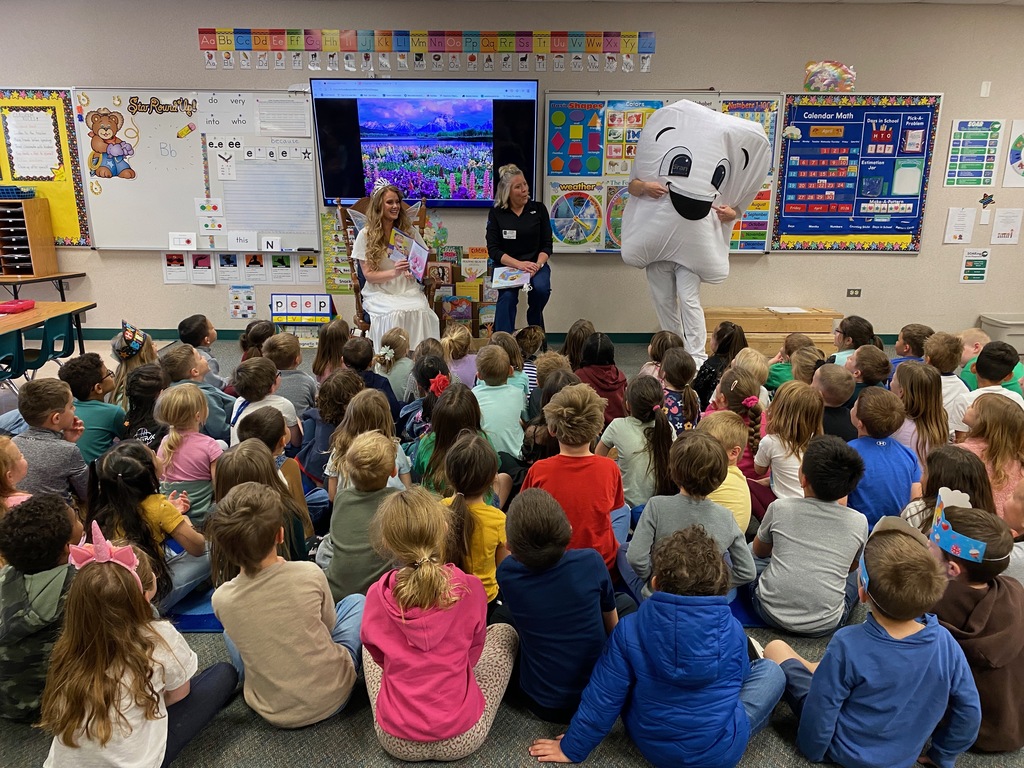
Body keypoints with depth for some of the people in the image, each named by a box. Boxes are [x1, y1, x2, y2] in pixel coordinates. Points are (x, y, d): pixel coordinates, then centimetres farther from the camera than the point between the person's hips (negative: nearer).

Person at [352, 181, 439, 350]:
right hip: (380, 293, -2)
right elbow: (368, 275, -3)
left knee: (421, 311, -32)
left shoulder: (410, 230, 10)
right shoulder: (365, 235, 2)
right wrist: (394, 273, -21)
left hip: (409, 290, 2)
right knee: (395, 314, -35)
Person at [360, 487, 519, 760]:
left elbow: (380, 655, 5)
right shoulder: (470, 589, -17)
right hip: (463, 739, -1)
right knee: (505, 633, 19)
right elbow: (472, 655, 1)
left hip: (395, 741, 2)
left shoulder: (377, 596, -14)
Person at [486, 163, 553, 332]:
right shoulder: (496, 213, 1)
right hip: (505, 265, -1)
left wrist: (538, 264, -18)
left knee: (541, 288, -29)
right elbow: (493, 249, -5)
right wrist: (519, 264, -20)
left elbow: (547, 245, 3)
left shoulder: (539, 209, 4)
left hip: (535, 264, 1)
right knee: (508, 296, -31)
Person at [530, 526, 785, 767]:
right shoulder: (733, 630, -17)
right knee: (769, 669, 14)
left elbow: (602, 698, -12)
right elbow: (736, 681, 4)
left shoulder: (630, 629, -19)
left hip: (652, 746, 2)